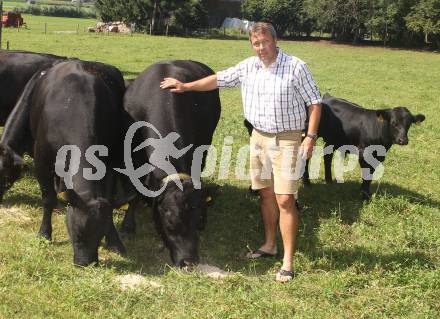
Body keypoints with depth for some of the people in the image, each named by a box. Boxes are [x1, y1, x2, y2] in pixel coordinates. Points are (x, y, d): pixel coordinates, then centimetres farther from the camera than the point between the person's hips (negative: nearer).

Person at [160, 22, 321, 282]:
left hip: (287, 139, -6)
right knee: (266, 193, 15)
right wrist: (186, 87, 15)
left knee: (285, 200, -9)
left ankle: (288, 262, -5)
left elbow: (315, 102, -8)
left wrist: (311, 137, -16)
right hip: (259, 137, 6)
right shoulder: (248, 67, 4)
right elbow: (219, 79, 15)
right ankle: (269, 245, 31)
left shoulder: (296, 67, -11)